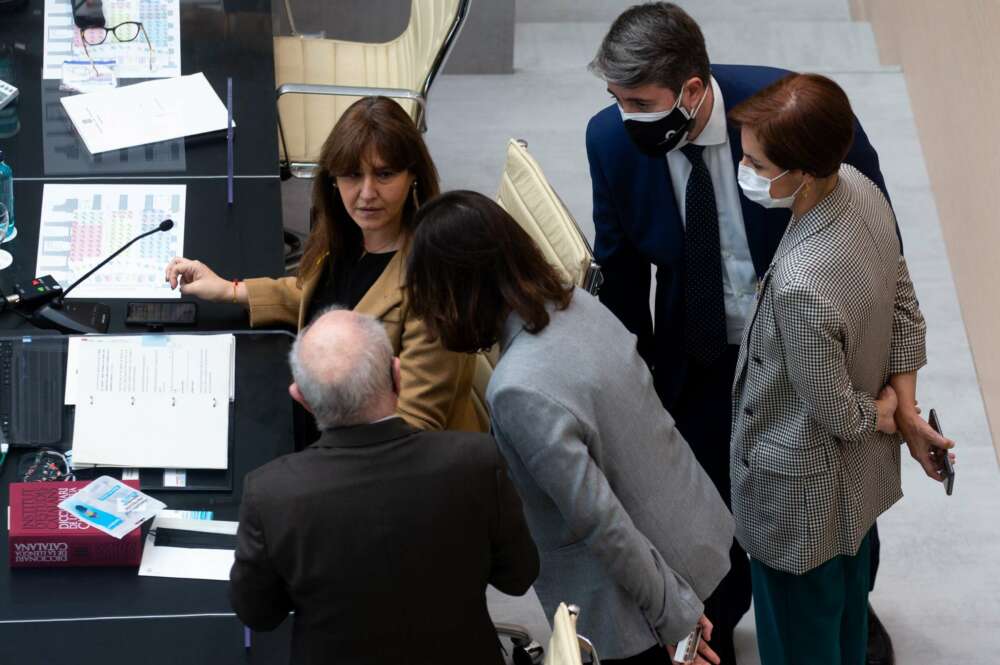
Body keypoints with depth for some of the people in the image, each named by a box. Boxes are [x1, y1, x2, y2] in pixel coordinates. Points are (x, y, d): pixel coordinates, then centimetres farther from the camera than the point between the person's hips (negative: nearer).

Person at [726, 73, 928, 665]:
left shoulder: (802, 283, -42)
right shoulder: (862, 191, -17)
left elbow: (833, 411, -25)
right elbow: (904, 304, -1)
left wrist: (880, 417, -6)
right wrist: (904, 401, -1)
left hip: (803, 490, -8)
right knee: (847, 598, 32)